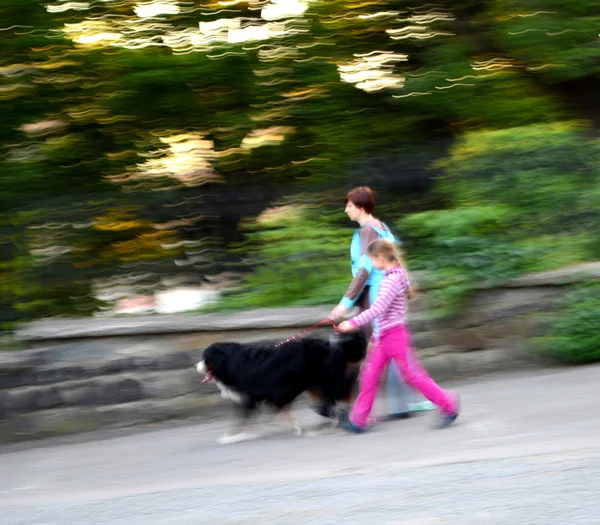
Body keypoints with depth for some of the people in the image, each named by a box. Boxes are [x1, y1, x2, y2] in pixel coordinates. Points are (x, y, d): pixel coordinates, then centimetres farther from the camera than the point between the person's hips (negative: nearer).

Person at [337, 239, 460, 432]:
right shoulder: (395, 275, 10)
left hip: (394, 335, -10)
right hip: (385, 336, 10)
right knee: (370, 374, 7)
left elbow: (378, 309, -26)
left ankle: (448, 405, 8)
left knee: (412, 375, -2)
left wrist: (354, 323, -24)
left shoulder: (392, 279, -20)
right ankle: (358, 419, 10)